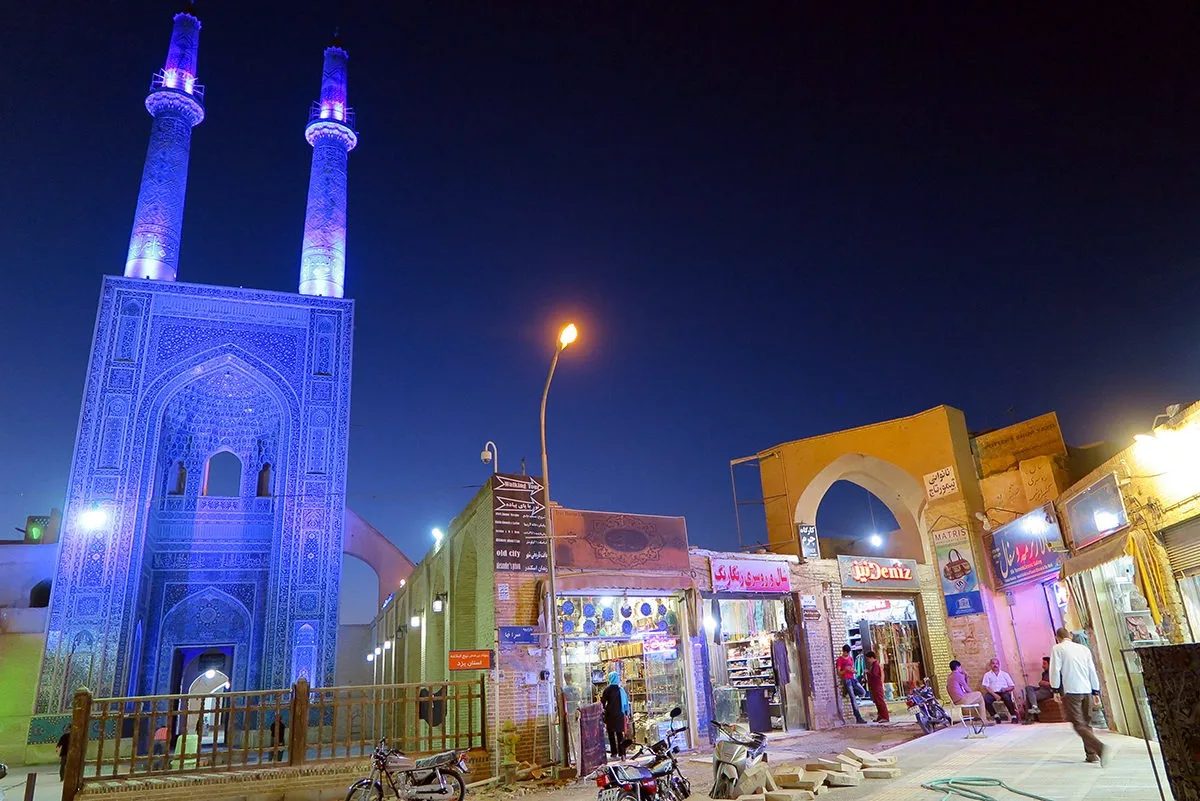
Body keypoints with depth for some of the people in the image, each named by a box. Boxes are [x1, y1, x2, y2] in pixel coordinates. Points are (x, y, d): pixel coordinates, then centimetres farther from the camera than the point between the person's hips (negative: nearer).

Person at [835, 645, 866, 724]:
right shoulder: (839, 660, -1)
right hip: (846, 680, -7)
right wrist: (845, 670, -21)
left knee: (863, 693, -10)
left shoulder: (851, 658, 18)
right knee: (853, 698, -10)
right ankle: (858, 718, -9)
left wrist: (853, 670, -2)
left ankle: (848, 691, 13)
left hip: (853, 678, 7)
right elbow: (839, 673, -3)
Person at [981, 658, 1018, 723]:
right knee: (986, 699, -32)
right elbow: (986, 687, 1)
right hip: (993, 693, 0)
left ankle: (1013, 716, -21)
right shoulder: (987, 675, 14)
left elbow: (1012, 686, 12)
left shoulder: (1005, 674, 17)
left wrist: (1005, 689, -10)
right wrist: (994, 695, -15)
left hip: (1004, 692, 0)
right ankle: (996, 716, -15)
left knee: (1007, 697, -36)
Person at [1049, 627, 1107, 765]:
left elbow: (1055, 670, -6)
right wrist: (1096, 691, 18)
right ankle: (1091, 754, 17)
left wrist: (1055, 689, 1)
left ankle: (1099, 747, -26)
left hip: (1071, 691, -6)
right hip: (1086, 690, 6)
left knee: (1079, 725, -6)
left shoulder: (1058, 648, 0)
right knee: (1087, 723, 17)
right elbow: (1092, 671, 12)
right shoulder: (1084, 648, 13)